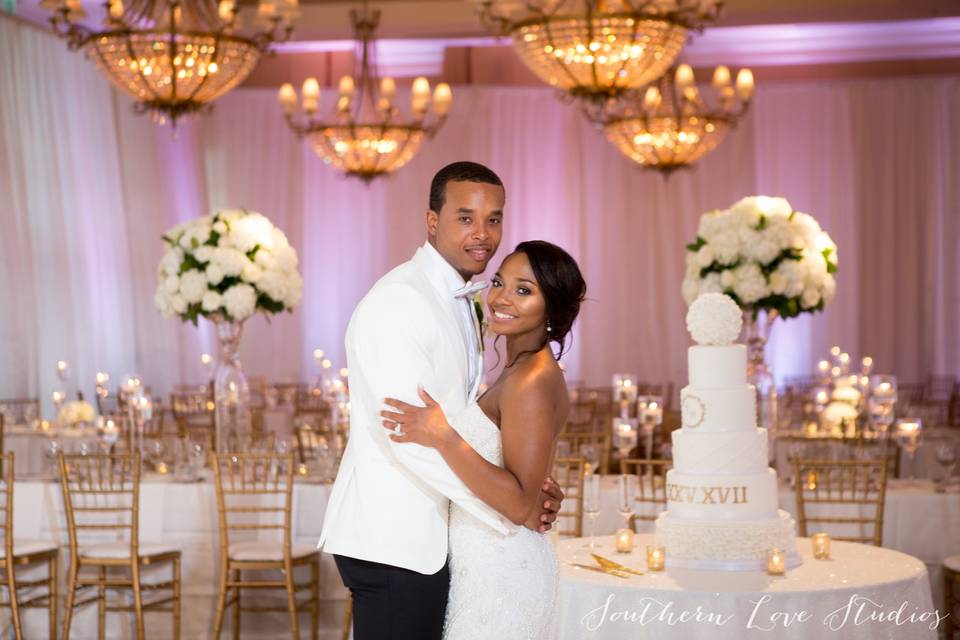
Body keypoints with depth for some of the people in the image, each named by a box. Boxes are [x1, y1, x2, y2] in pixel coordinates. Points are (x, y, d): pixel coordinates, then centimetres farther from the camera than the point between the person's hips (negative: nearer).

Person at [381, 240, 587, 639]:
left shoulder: (531, 380, -19)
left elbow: (520, 504, -25)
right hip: (493, 565, 10)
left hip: (499, 572, -10)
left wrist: (443, 438, -30)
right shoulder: (530, 372, 11)